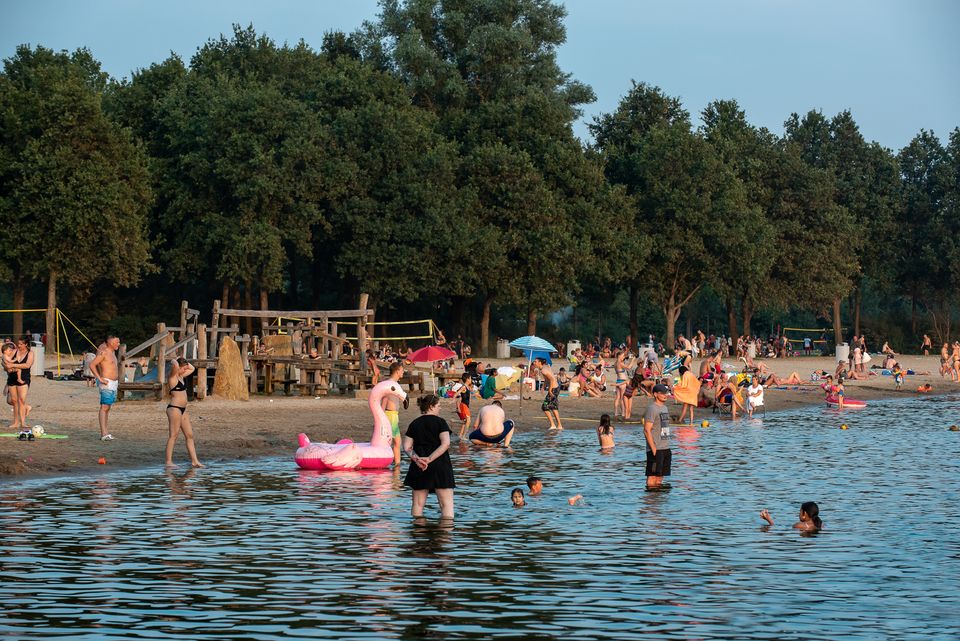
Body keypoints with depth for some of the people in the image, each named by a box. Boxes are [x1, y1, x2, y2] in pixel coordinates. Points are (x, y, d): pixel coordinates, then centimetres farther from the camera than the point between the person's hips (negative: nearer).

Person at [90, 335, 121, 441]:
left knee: (108, 408, 10)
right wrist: (100, 379, -19)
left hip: (114, 383, 10)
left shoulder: (112, 353, 17)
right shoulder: (104, 353, -11)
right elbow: (92, 365, -17)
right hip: (107, 384, -10)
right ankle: (104, 433, -20)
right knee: (104, 407, -13)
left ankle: (105, 432, 12)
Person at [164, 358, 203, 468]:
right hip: (174, 408, -9)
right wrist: (175, 362, -7)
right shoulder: (172, 377, -9)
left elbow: (192, 369, 31)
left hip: (183, 409, 9)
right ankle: (169, 462, -6)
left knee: (189, 435, 7)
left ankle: (194, 461, 8)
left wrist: (185, 363, 16)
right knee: (173, 435, -8)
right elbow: (175, 366, -29)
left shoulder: (180, 376, 16)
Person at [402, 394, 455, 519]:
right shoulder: (440, 422, -3)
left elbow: (407, 447, 2)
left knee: (418, 504, 9)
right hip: (440, 466, -4)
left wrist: (416, 458, -10)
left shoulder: (414, 424, 9)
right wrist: (430, 459, -16)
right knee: (447, 504, -3)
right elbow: (445, 444, -15)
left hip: (419, 467, 4)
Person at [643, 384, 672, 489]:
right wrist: (653, 448, -20)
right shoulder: (651, 409, -11)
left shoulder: (664, 408, 16)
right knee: (652, 476, -6)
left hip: (665, 448, 9)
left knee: (660, 477, 12)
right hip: (656, 449, -9)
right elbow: (647, 430, -16)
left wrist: (668, 447, 18)